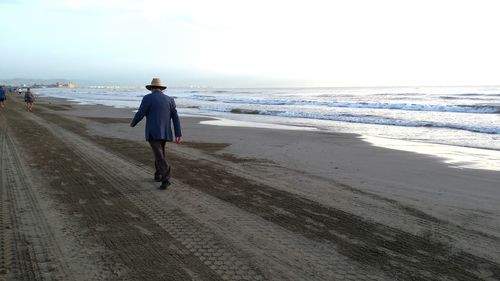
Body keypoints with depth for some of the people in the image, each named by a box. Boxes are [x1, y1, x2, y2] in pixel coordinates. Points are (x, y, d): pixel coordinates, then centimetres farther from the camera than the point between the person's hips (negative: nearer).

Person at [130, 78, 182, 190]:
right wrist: (178, 134, 0)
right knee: (159, 152, 24)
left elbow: (140, 114, -6)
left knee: (159, 156, -10)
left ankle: (166, 179, -24)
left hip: (153, 133, -5)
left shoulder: (148, 98, -6)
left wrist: (132, 123, 16)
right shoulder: (169, 99, 8)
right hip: (165, 132, 6)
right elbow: (175, 117, 2)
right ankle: (158, 175, 33)